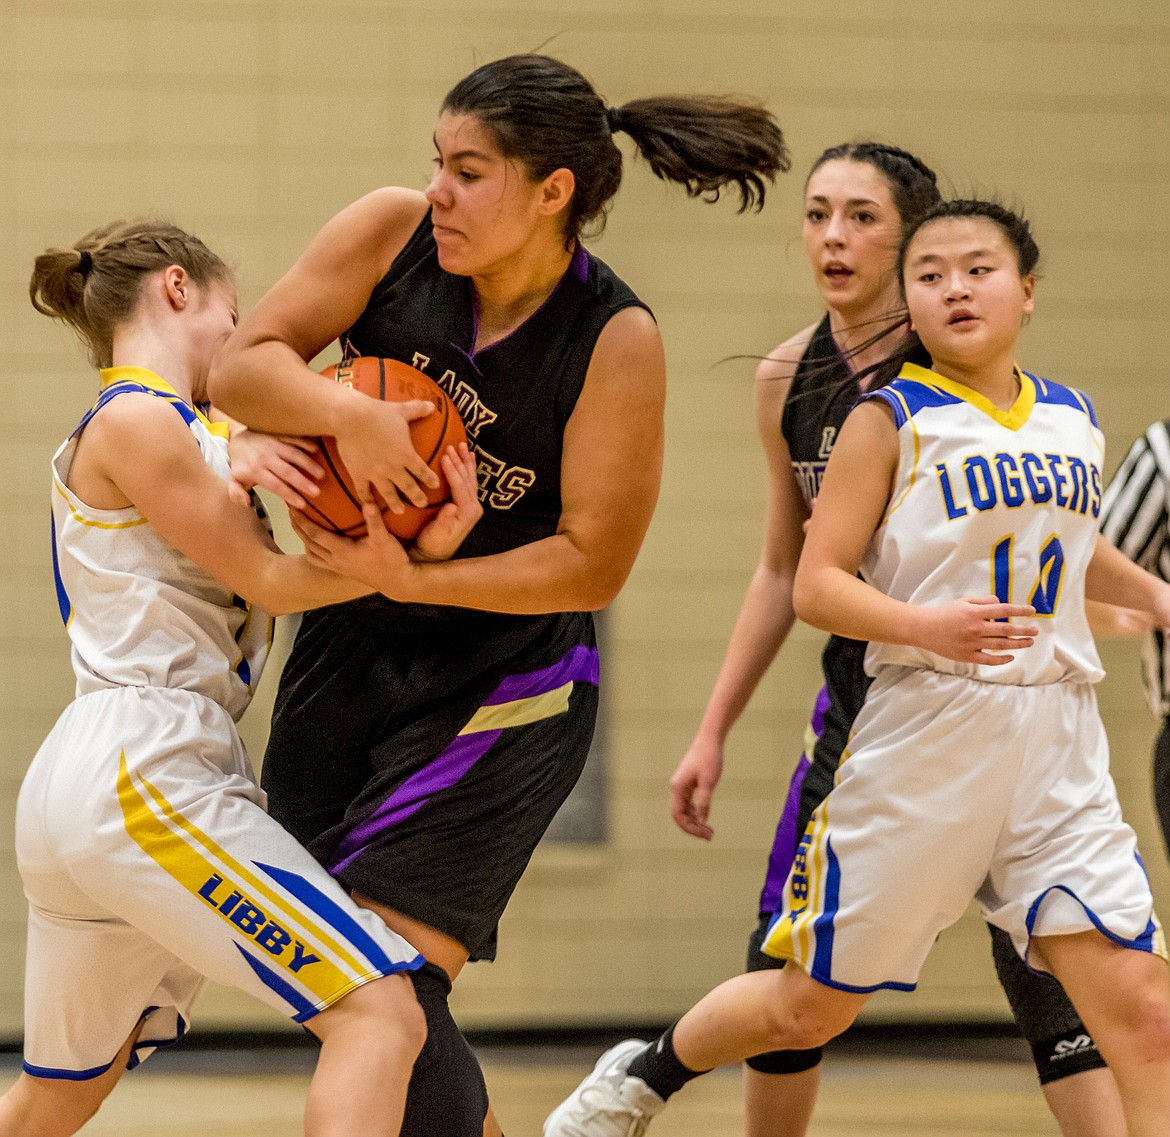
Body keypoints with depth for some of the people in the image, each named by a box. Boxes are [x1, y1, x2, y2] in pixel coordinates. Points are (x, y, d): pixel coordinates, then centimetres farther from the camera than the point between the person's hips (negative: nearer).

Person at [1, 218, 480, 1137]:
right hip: (141, 770, -11)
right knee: (381, 1014, -18)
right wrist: (420, 556, -11)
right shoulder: (135, 423, -5)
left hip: (81, 784, 11)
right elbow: (262, 579, -6)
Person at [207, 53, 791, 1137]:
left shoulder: (615, 342, -17)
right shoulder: (392, 232, -8)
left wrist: (416, 580, -25)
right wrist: (341, 411, -28)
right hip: (347, 650, 6)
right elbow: (240, 365, -8)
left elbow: (593, 561, -16)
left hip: (498, 688, -5)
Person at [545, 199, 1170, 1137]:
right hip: (928, 736, -4)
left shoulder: (1073, 421, 12)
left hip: (1057, 742, 4)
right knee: (810, 1006, 9)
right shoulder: (895, 420, -5)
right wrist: (924, 625, -26)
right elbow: (816, 584, -10)